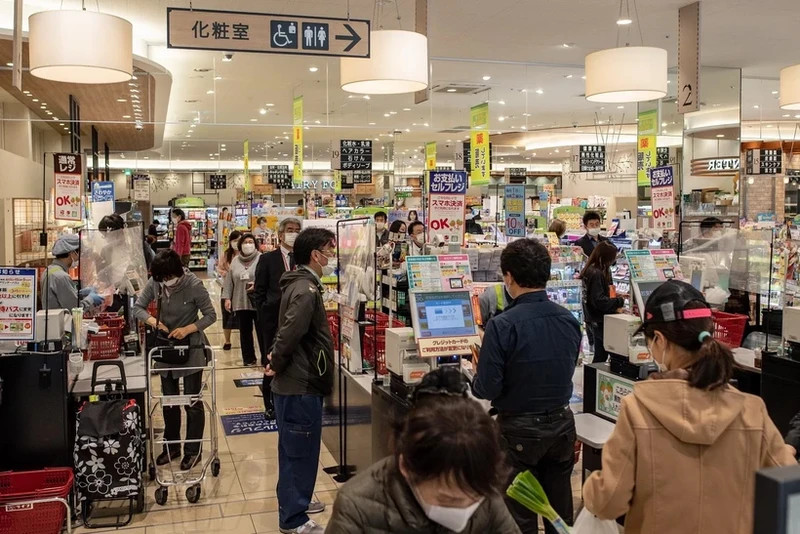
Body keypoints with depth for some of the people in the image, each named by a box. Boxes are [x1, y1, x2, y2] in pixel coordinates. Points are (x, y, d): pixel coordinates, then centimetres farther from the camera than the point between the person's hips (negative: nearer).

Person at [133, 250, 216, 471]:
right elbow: (138, 308, -1)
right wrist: (153, 320, -20)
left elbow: (211, 315, -14)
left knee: (192, 401, 4)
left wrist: (188, 329, -27)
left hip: (191, 348, -5)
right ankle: (171, 446, 33)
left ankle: (193, 450, 18)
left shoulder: (194, 285, -21)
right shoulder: (154, 283, -9)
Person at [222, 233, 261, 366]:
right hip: (240, 302, 4)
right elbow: (229, 281, 12)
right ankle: (248, 358, 21)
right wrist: (227, 298, 6)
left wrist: (257, 285, -22)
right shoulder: (235, 261, 10)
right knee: (245, 332, 10)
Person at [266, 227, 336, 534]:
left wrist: (277, 358, 7)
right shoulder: (306, 290, -22)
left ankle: (295, 501, 37)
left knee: (295, 450, 22)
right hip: (300, 385, -10)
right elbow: (290, 334, -31)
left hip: (298, 382, 10)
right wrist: (277, 365, -16)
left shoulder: (301, 284, 11)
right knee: (300, 452, 2)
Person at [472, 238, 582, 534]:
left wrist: (477, 375, 3)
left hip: (521, 430, -5)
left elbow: (488, 389, -18)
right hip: (562, 423, 5)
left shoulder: (503, 325, -21)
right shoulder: (570, 320, -3)